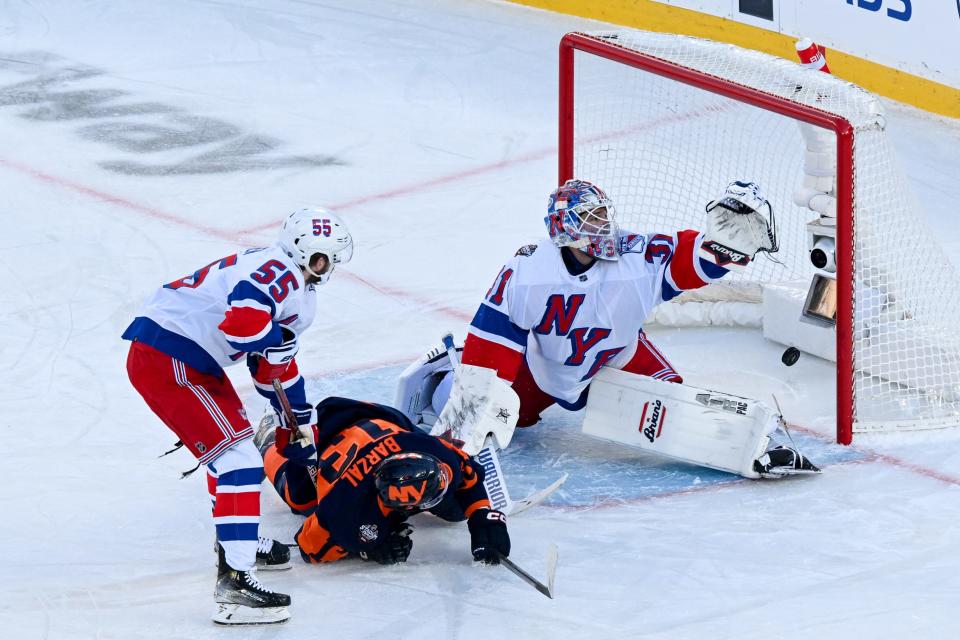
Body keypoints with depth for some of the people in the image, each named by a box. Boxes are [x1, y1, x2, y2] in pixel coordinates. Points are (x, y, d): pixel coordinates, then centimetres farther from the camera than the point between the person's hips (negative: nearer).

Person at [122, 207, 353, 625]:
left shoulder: (297, 291, 20)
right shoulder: (279, 272, -14)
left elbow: (277, 363, 31)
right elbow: (242, 319, -32)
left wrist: (300, 418, 35)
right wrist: (277, 340, -13)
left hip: (191, 362, 11)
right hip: (167, 363, -11)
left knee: (234, 433, 31)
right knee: (239, 459, -16)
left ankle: (238, 539, 50)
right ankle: (233, 582, -24)